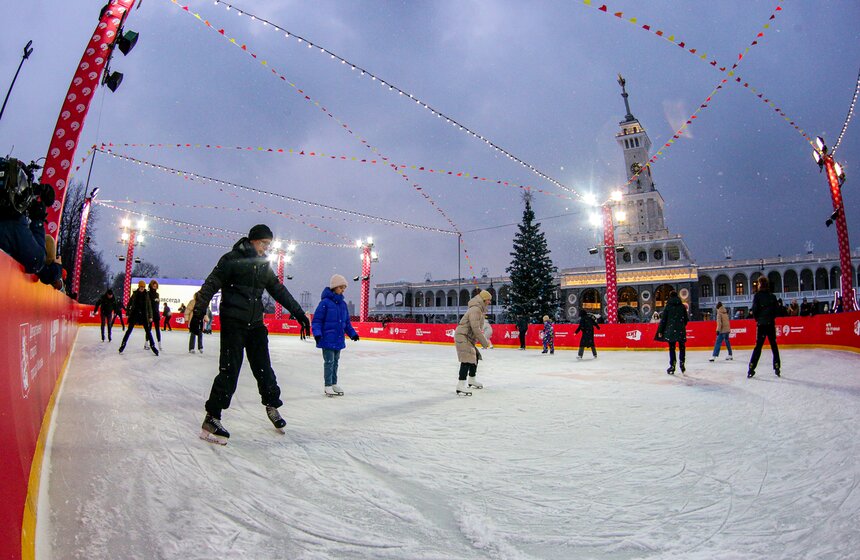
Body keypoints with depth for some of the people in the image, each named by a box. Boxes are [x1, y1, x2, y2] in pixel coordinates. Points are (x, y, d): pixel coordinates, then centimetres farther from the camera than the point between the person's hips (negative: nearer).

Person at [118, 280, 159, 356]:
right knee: (129, 330, 2)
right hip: (134, 314, -1)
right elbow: (129, 304, 5)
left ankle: (153, 346, 4)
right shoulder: (135, 294, -1)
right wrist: (128, 313, 0)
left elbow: (149, 306, 3)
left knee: (148, 331, 1)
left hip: (144, 315, 1)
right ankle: (123, 345, 11)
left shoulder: (146, 295, 1)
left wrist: (150, 316, 0)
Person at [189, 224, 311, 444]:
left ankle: (272, 405, 28)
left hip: (255, 324, 6)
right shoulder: (232, 259, -7)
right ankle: (211, 419, 2)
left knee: (263, 367, 8)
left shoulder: (264, 265, 12)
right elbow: (210, 286, -8)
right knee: (230, 370, -8)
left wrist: (298, 312, 17)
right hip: (233, 323, -6)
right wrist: (198, 314, -11)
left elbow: (279, 291, 18)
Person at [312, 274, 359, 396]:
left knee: (335, 362, 16)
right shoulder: (325, 302, -13)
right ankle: (328, 386, 13)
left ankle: (334, 384, 29)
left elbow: (347, 322, 17)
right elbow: (317, 320, -13)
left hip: (339, 339, 7)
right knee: (329, 362, 1)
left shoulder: (343, 304, 8)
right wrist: (317, 333, -23)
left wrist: (352, 333, 14)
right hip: (327, 339, -7)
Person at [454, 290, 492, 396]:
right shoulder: (475, 309, -19)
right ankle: (461, 386, -22)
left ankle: (472, 381, 37)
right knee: (467, 359, -19)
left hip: (468, 338, 11)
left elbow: (479, 328, 21)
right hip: (462, 336, -11)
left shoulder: (479, 309, 16)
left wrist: (485, 340, 12)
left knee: (475, 357, 20)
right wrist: (485, 342, -18)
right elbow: (475, 328, -24)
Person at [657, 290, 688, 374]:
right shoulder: (682, 306, 4)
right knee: (682, 347, 12)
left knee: (672, 348, 3)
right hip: (681, 330, 1)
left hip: (671, 330, -1)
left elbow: (663, 319, -3)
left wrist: (660, 331, 2)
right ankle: (682, 363, 5)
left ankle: (672, 366, 3)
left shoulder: (668, 307, -1)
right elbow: (686, 319, 6)